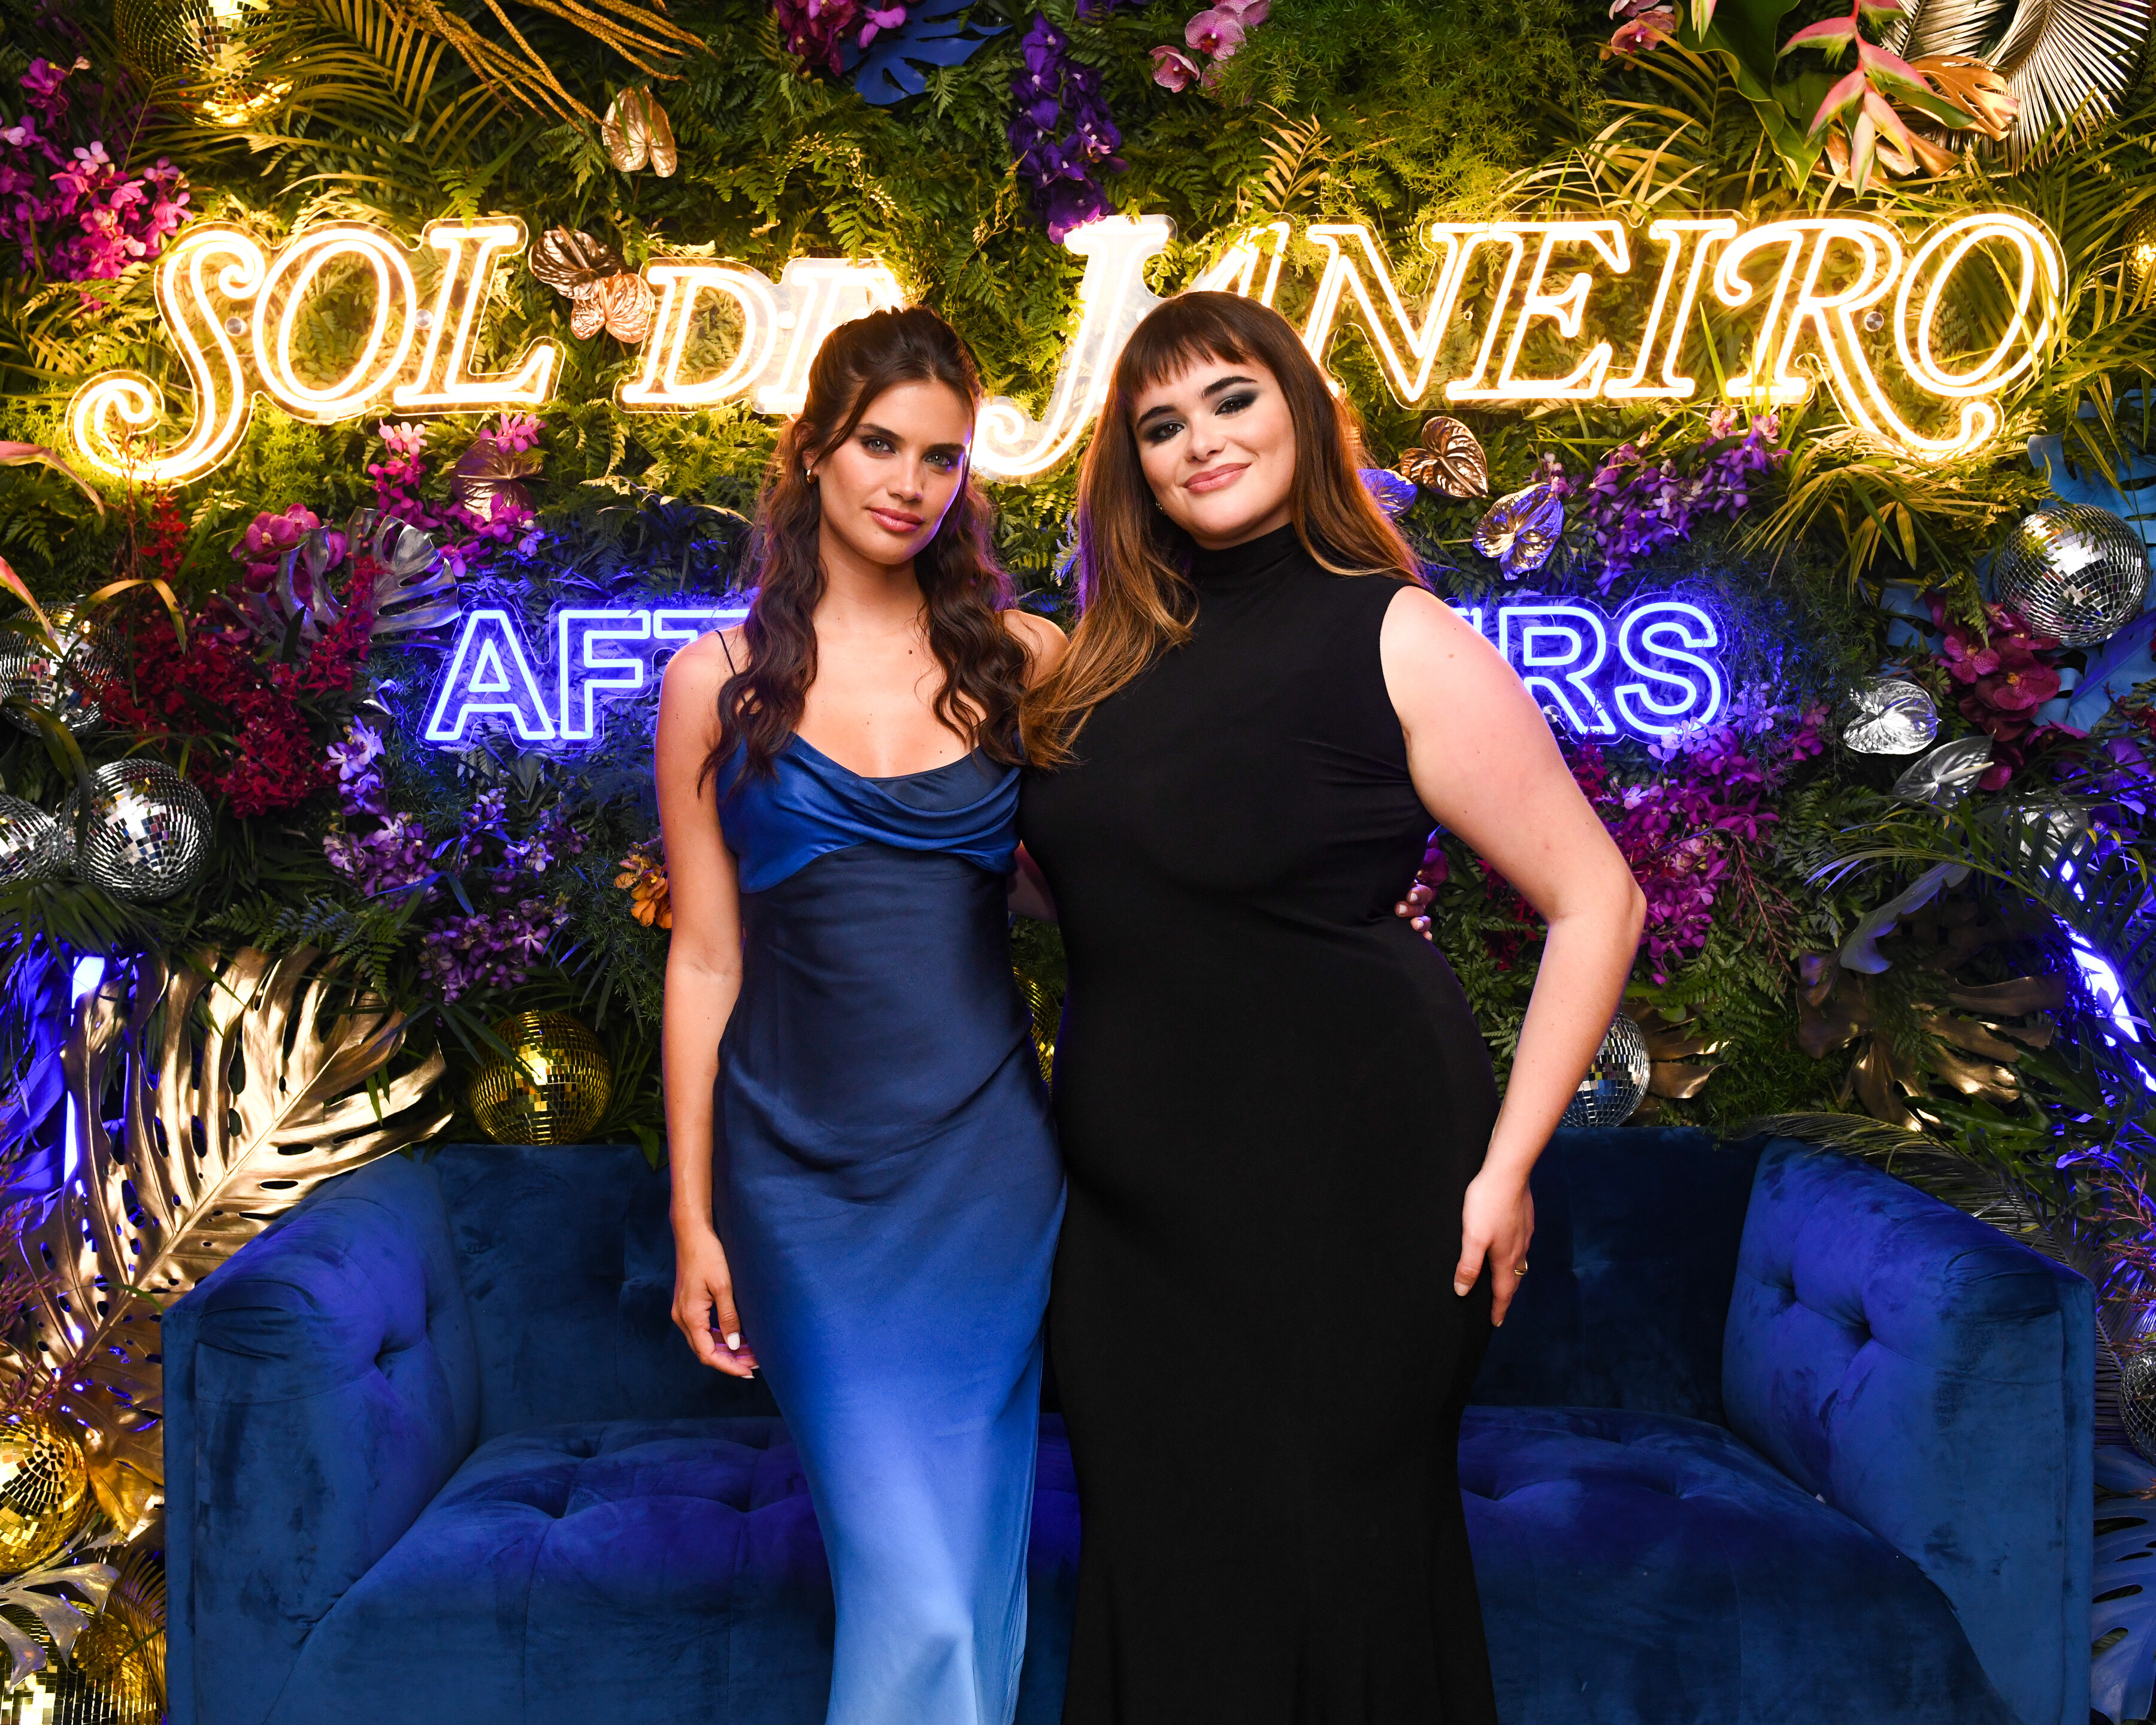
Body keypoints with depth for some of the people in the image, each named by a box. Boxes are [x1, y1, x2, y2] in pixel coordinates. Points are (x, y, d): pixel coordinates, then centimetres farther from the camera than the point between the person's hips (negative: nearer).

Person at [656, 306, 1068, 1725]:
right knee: (913, 1581, -5)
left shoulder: (1024, 661, 5)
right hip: (804, 1169, -1)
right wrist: (692, 1215, 2)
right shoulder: (717, 684, 3)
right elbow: (705, 960, 3)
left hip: (985, 1152, 2)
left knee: (968, 1558, 7)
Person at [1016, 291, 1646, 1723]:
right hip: (1134, 1201, 6)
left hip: (1340, 1194, -5)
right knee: (1156, 1571, 14)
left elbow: (1596, 902, -8)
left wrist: (1504, 1168, -12)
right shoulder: (1119, 655, 10)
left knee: (1325, 1574, 6)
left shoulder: (1397, 641, -8)